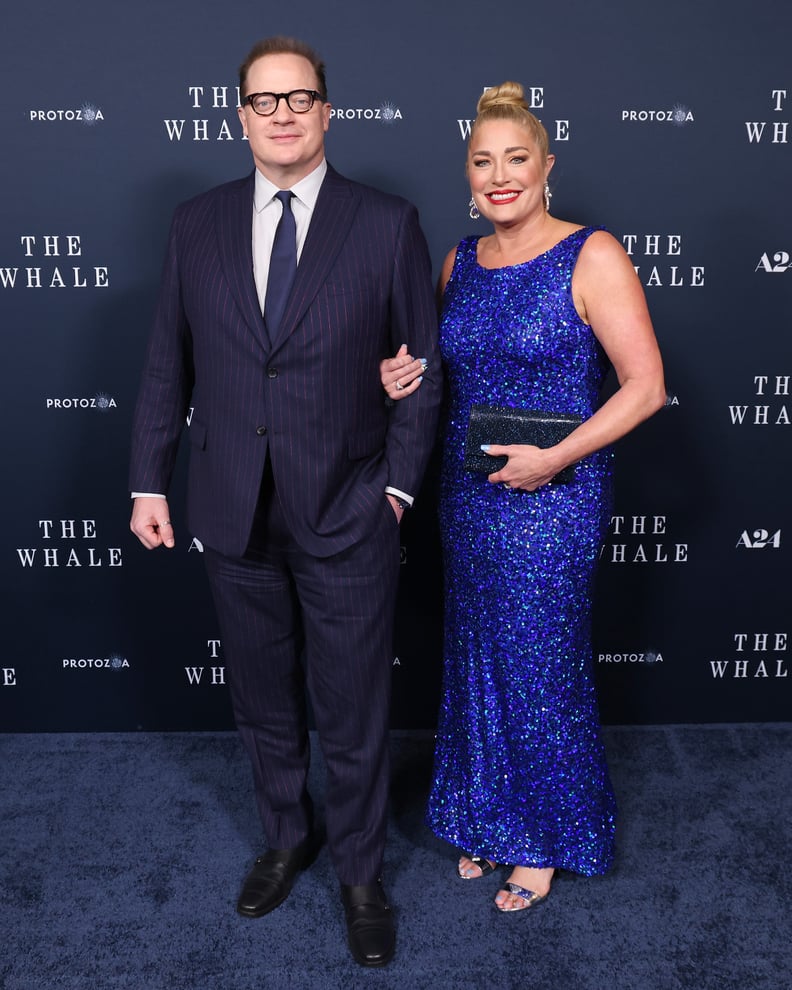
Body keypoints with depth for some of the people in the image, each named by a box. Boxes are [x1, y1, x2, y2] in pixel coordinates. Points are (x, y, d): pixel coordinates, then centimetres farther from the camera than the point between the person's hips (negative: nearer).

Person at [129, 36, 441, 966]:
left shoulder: (387, 224, -3)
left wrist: (398, 481, -5)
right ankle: (286, 837, 44)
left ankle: (360, 872, 33)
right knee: (263, 701, 18)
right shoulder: (197, 223, 5)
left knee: (352, 714, 9)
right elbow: (168, 361, 8)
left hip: (346, 512, -2)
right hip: (234, 513, 3)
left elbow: (422, 363, 1)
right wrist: (148, 481, 5)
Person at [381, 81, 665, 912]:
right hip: (467, 493, 6)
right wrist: (404, 379, -2)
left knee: (541, 665, 6)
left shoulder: (591, 257, -10)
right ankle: (488, 818, 37)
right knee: (476, 657, 15)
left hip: (551, 499, -5)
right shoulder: (459, 262, 7)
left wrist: (554, 457, -20)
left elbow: (645, 386, -13)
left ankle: (545, 839, 30)